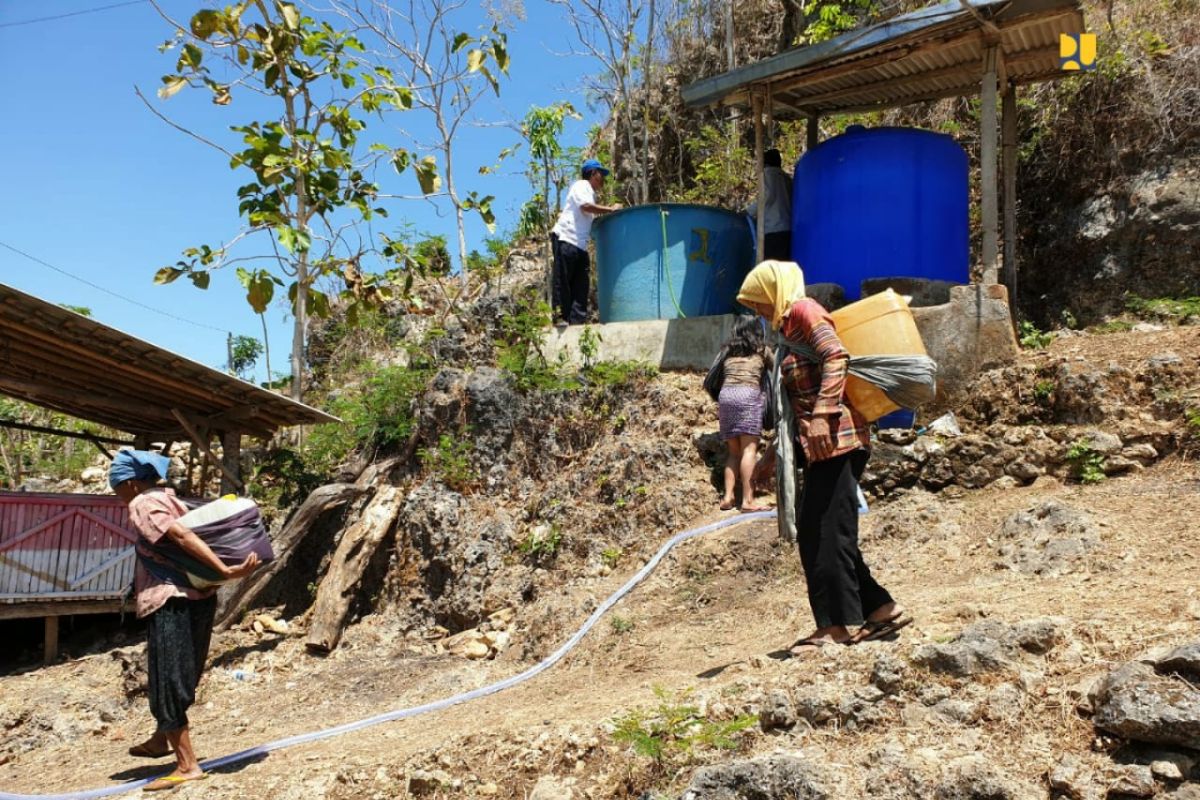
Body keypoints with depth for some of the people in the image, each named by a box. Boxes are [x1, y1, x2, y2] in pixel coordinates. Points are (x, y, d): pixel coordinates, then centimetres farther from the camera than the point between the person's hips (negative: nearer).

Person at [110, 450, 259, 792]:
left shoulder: (142, 503, -9)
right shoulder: (170, 498, 18)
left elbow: (181, 537, -20)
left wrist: (225, 571, -26)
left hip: (172, 602, -9)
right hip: (198, 598, 9)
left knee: (167, 683, -3)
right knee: (177, 677, 24)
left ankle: (187, 766, 0)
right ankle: (160, 740, 43)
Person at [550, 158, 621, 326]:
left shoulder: (591, 193, 24)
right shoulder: (581, 186, -1)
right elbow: (586, 206, -19)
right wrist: (610, 209, -13)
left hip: (580, 244, 9)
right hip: (565, 239, -9)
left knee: (581, 284, 4)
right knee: (562, 281, -5)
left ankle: (577, 320, 4)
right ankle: (561, 317, -3)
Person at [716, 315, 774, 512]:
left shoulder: (728, 350, 22)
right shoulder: (761, 350, 15)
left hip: (725, 394, 4)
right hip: (748, 394, -4)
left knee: (734, 451, 10)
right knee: (749, 449, -7)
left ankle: (727, 497, 2)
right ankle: (748, 500, -14)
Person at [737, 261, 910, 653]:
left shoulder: (803, 310, -2)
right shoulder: (790, 328, 25)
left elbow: (836, 358, -18)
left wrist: (822, 416, -25)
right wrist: (777, 453, 28)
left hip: (834, 439, -10)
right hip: (820, 446, 10)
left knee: (829, 532, -8)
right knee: (812, 533, 9)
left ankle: (837, 625, -3)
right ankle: (881, 608, 16)